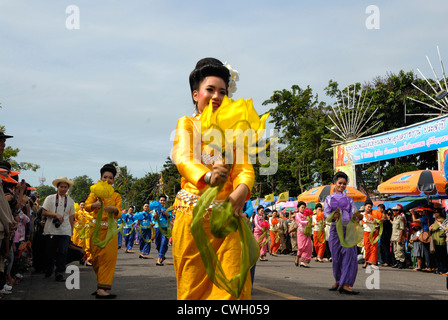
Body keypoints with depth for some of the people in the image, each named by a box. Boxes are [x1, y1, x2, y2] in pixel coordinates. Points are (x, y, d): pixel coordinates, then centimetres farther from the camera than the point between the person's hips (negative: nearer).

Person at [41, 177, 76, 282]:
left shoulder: (70, 201, 13)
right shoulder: (50, 198, 7)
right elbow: (44, 212, 1)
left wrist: (71, 231, 13)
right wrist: (55, 215, -13)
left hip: (65, 231, 1)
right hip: (51, 230, -1)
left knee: (63, 252, -9)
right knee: (49, 252, 7)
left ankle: (59, 273, -3)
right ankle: (48, 270, 30)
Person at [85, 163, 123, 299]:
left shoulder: (116, 196, 9)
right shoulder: (95, 192, 6)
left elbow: (119, 214, -5)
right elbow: (87, 206, -11)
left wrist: (114, 209, -29)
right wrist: (94, 205, -35)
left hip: (110, 230, 1)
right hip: (96, 228, 0)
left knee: (108, 258, -8)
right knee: (96, 258, 1)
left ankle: (102, 288, -9)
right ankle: (101, 286, 16)